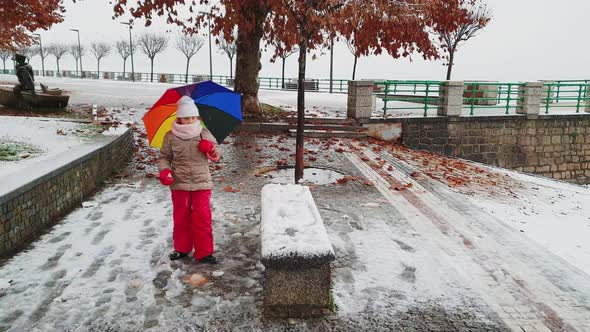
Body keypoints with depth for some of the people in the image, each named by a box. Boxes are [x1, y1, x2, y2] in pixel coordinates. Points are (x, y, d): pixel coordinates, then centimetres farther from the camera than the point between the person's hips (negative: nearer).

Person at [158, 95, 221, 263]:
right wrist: (164, 170, -13)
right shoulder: (171, 137, -2)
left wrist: (211, 149, -15)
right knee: (181, 217, 12)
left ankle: (204, 252, 11)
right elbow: (164, 157, 6)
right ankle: (182, 248, 30)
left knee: (202, 218, 1)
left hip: (202, 183, 0)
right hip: (179, 184, 0)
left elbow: (216, 157, 8)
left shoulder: (205, 134, 1)